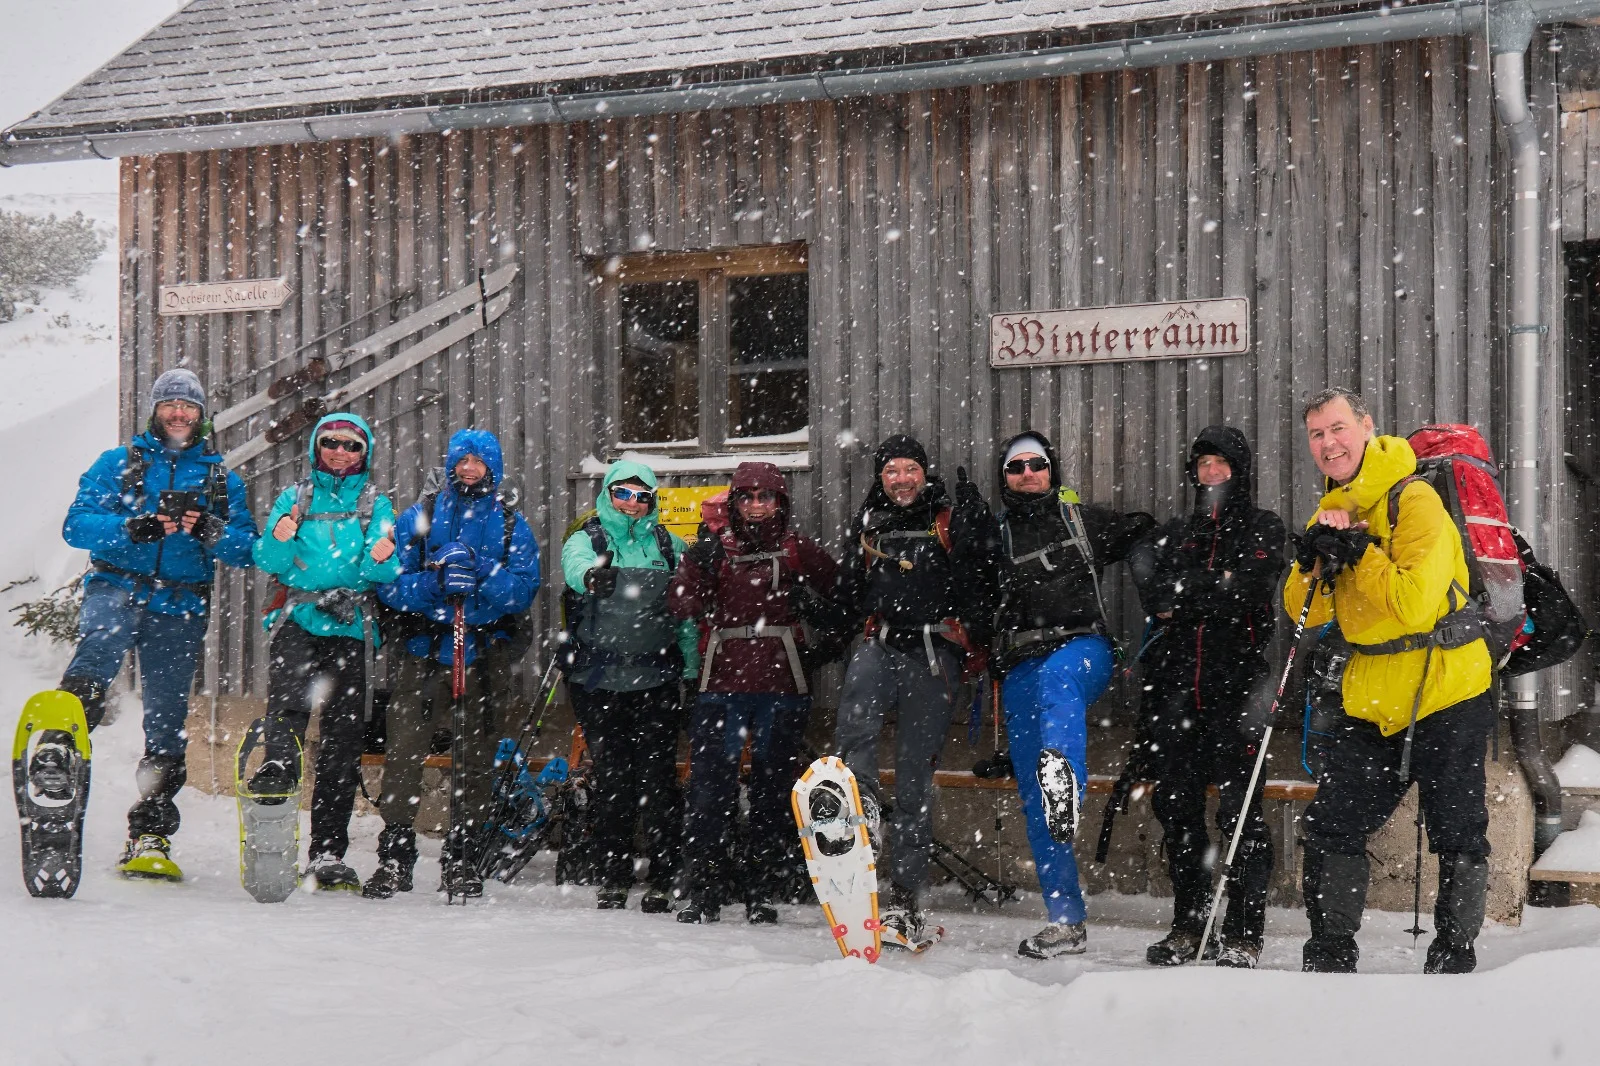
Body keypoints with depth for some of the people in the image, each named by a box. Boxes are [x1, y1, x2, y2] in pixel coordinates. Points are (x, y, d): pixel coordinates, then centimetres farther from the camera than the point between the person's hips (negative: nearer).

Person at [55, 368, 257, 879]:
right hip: (118, 588, -2)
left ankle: (149, 838, 5)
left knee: (167, 723, 0)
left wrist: (209, 531, -12)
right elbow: (77, 523, 0)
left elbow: (246, 549, 9)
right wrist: (130, 527, -19)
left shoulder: (223, 479, 17)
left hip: (180, 609, 2)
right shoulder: (119, 463, 12)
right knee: (102, 640, -38)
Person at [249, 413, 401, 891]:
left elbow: (383, 573, 1)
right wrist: (280, 539, -17)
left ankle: (328, 853, -2)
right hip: (298, 617, 0)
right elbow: (269, 561, 4)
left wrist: (381, 558, -21)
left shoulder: (376, 505, 14)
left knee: (344, 741, -3)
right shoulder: (295, 497, 15)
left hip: (352, 626, 0)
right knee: (289, 691, -33)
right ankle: (279, 763, -53)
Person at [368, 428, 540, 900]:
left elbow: (523, 583, -6)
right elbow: (390, 582, -2)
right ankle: (395, 855, -2)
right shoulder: (419, 516, 7)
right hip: (424, 651, -1)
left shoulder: (510, 522, 7)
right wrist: (435, 584, -20)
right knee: (404, 750, -7)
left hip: (486, 656, 1)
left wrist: (474, 594, -22)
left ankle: (460, 856, 15)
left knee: (475, 755, 6)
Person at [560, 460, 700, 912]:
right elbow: (575, 566, -20)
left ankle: (662, 879, 0)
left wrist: (691, 669, 7)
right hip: (598, 678, -1)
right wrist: (592, 575, -45)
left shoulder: (668, 545, 11)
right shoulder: (586, 539, 4)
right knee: (610, 776, 3)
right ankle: (613, 876, 12)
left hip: (656, 676, 1)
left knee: (658, 774, -4)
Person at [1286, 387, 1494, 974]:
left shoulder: (1414, 501, -14)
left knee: (1457, 836, -1)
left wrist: (1359, 551, -18)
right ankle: (1329, 957, 17)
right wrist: (1316, 560, -14)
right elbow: (1304, 611, 4)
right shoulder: (1333, 512, 10)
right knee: (1331, 826, 6)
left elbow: (1415, 603, -25)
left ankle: (1454, 955, 12)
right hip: (1373, 699, 7)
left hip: (1447, 690, -7)